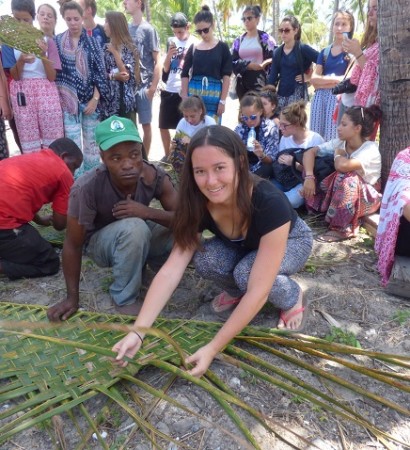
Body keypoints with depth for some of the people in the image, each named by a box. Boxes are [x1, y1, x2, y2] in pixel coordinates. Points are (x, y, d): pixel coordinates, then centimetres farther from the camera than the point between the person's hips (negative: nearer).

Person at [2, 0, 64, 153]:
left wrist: (43, 55, -18)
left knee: (53, 144, -3)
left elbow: (52, 77, -2)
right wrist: (21, 60, -20)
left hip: (46, 92, 0)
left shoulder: (46, 40, 4)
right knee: (29, 146, 0)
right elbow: (15, 76, -1)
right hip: (22, 94, 0)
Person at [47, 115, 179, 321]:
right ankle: (124, 298, -14)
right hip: (100, 241, -4)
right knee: (134, 227, -36)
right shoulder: (87, 188, -33)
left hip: (139, 239, 4)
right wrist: (72, 297, -16)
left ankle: (146, 263, 8)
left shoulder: (155, 176, -25)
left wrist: (147, 212, -39)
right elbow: (73, 245, -22)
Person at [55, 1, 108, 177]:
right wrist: (58, 99, -3)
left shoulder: (92, 42, 4)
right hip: (68, 100, 0)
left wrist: (95, 98, -8)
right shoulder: (58, 41, 5)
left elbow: (100, 73, 1)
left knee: (92, 140, 6)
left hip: (90, 99, 0)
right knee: (73, 142, -3)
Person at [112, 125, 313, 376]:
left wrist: (213, 349, -43)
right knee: (205, 259, -29)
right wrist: (138, 331, -41)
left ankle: (293, 299, -3)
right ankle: (237, 293, 4)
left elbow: (258, 290, -42)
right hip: (241, 247, 4)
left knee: (247, 272, -35)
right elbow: (171, 269, -31)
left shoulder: (270, 203, -40)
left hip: (291, 241, -3)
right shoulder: (197, 205, -27)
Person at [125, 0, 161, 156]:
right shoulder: (126, 28, 10)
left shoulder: (148, 29, -3)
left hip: (143, 85, -4)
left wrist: (153, 87, -11)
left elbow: (157, 61, -5)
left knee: (146, 124, 4)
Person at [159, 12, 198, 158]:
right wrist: (169, 55, -8)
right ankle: (167, 155, 27)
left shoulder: (195, 43, -2)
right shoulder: (171, 42, 10)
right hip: (169, 91, 5)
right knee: (163, 126, 10)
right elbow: (165, 69, 9)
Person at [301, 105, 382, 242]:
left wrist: (338, 154, -21)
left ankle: (343, 228, -24)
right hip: (342, 193, 6)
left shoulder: (370, 149, -26)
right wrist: (309, 177, -27)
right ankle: (324, 211, -3)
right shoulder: (339, 143, -9)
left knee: (345, 177, -37)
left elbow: (341, 165, -44)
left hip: (368, 197, -5)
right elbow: (310, 152, -13)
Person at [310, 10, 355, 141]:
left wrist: (322, 81, -4)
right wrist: (335, 78, -5)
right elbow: (314, 79, 7)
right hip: (320, 97, 5)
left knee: (334, 138, -8)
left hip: (339, 97, -5)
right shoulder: (325, 51, 17)